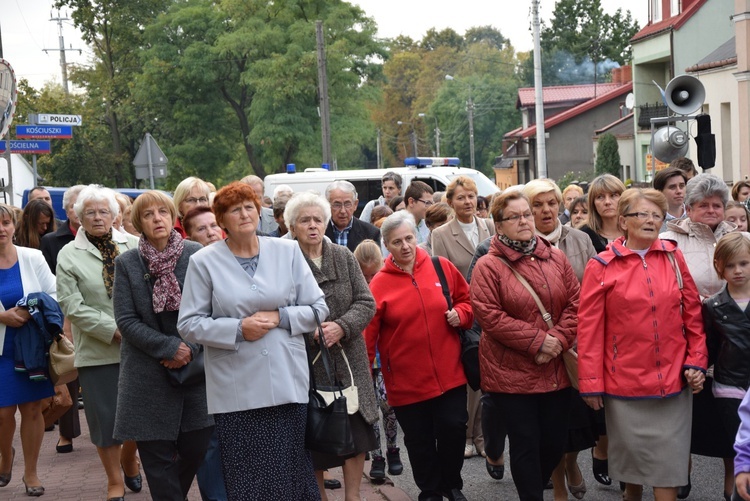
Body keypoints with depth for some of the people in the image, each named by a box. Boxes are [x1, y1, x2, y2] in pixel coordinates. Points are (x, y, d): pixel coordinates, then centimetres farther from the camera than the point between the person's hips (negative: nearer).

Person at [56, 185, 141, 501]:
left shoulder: (132, 245, 4)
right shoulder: (69, 255, 1)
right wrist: (115, 331, -13)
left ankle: (129, 463, 37)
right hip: (98, 350, -1)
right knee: (106, 416, 6)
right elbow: (73, 307, -6)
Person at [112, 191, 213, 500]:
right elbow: (126, 321, -4)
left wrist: (190, 348, -11)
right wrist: (170, 348, -12)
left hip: (196, 367, 1)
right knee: (158, 459, 2)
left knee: (197, 448, 5)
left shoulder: (196, 255, 0)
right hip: (148, 376, -1)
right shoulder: (127, 263, 0)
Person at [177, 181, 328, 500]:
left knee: (291, 472, 5)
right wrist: (238, 329, -13)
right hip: (236, 392, -2)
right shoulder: (204, 261, 0)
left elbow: (318, 308, 7)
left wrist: (280, 317, -9)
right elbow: (189, 324, -2)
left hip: (288, 385, 2)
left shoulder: (288, 251, 6)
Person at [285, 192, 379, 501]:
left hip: (348, 361, 3)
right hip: (307, 363, -3)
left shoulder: (343, 257, 7)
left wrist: (341, 327, -13)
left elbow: (366, 303, 3)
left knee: (356, 432, 5)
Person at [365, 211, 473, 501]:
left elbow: (467, 299, 13)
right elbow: (367, 334, -9)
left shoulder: (442, 267, 0)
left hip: (449, 374, 2)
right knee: (419, 441, 10)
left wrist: (460, 314, -8)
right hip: (406, 381, -2)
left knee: (453, 430, 6)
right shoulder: (379, 284, -8)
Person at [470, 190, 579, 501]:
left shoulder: (556, 258, 8)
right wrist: (537, 341, -17)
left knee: (555, 441, 11)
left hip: (555, 369, 5)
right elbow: (490, 316, -14)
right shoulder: (488, 266, -7)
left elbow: (574, 303, 5)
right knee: (526, 443, 1)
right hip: (511, 372, -4)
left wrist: (558, 340, -12)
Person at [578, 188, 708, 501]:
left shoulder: (674, 258, 3)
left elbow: (692, 313, 8)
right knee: (632, 454, 14)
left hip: (673, 380, 2)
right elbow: (590, 328, -6)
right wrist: (591, 383, -8)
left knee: (667, 462, 4)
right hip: (626, 381, -1)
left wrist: (696, 361, 1)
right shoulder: (601, 267, -5)